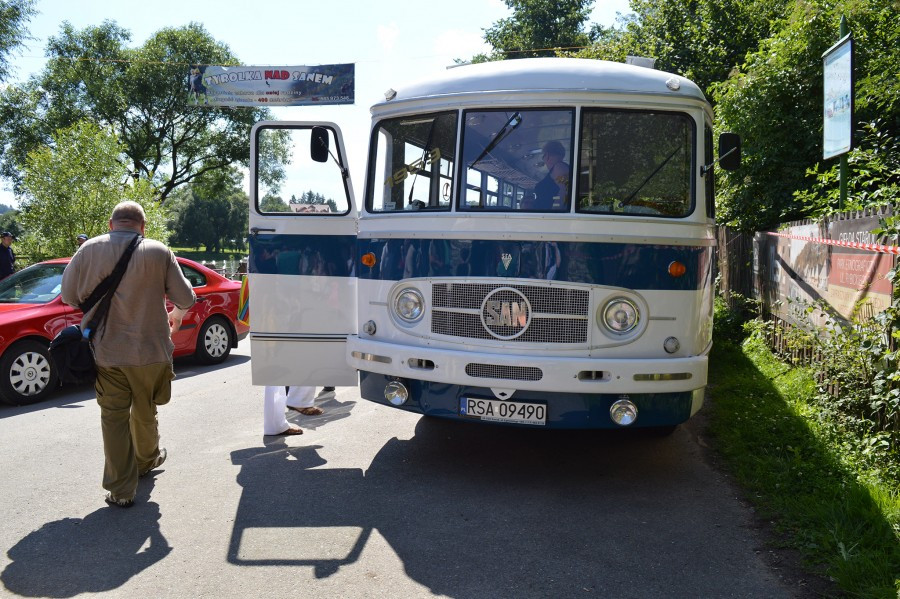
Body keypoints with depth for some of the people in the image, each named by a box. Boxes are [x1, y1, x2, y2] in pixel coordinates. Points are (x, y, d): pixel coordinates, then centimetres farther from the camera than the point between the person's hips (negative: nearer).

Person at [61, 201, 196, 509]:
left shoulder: (90, 249, -4)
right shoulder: (158, 252, -8)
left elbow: (69, 295, 3)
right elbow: (185, 298, -5)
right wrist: (176, 316, 18)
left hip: (104, 350, 1)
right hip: (149, 349, 0)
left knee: (113, 417, 8)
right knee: (144, 412, 20)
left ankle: (120, 489, 9)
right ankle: (146, 460, 43)